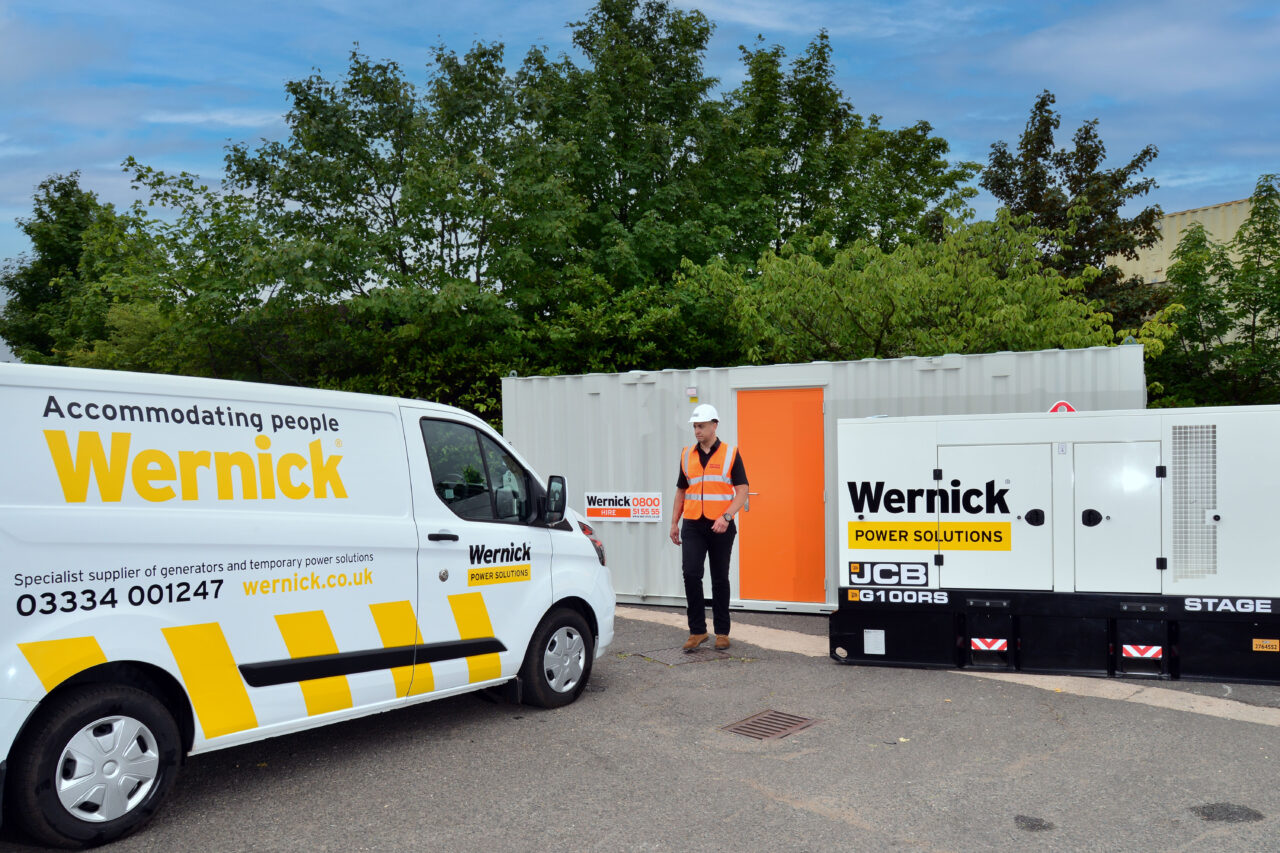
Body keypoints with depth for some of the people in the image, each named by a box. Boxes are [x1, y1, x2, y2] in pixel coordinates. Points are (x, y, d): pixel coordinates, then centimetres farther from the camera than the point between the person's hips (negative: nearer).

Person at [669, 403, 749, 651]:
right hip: (692, 525, 2)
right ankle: (697, 630, 2)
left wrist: (726, 516, -20)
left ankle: (722, 632, 18)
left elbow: (742, 491, -6)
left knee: (720, 579, 6)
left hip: (721, 527, -2)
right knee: (691, 574, -10)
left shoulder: (730, 454, -2)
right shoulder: (687, 455, 10)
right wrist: (674, 523, 10)